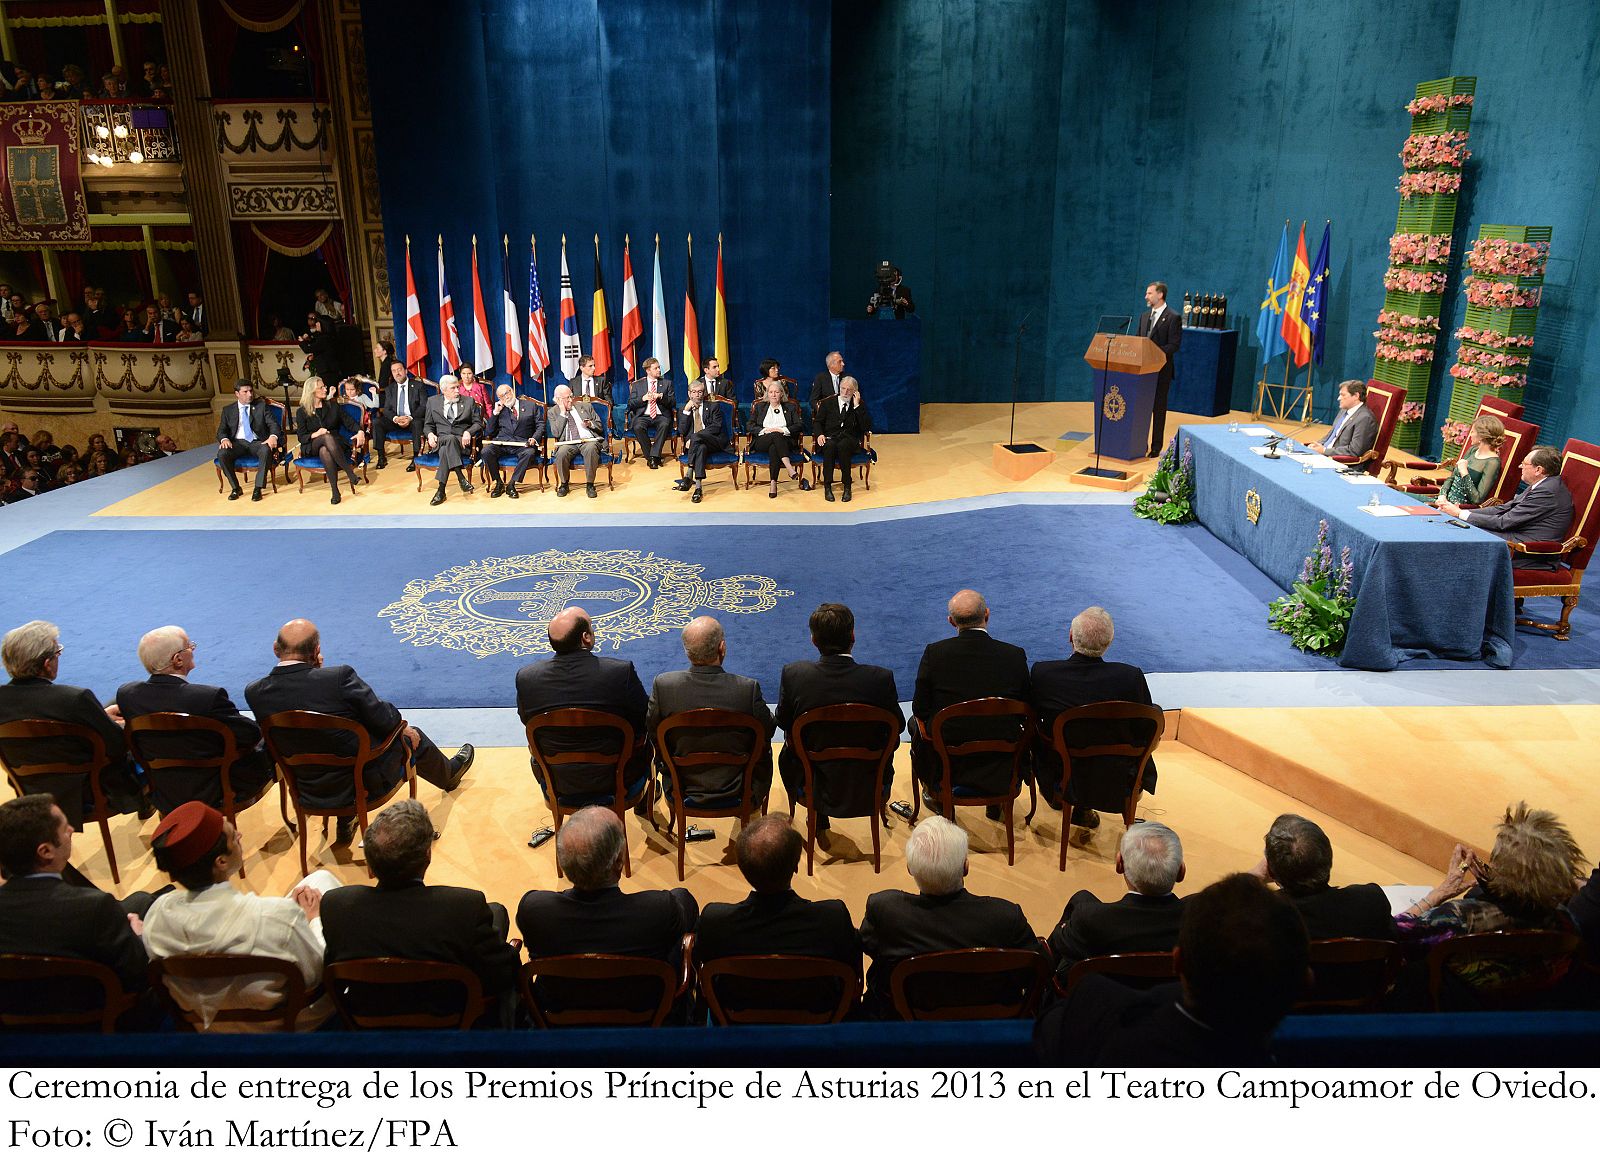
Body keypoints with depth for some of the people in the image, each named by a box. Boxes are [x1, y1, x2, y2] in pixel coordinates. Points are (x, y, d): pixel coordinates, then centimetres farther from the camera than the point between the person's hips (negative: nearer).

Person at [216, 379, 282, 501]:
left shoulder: (262, 405, 10)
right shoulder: (228, 410, 14)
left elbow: (273, 424, 1)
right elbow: (222, 430, 10)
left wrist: (273, 436, -23)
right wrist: (224, 439, -16)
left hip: (257, 442, -1)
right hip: (238, 443, 1)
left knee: (266, 450, -37)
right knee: (222, 453, -30)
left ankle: (258, 488, -29)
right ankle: (235, 488, -13)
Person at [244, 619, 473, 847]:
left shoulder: (254, 693, -12)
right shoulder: (339, 677, -25)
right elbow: (383, 720, -17)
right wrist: (405, 728, 4)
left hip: (308, 795, 5)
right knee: (412, 738, 23)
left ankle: (345, 826, 42)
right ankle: (449, 775, 55)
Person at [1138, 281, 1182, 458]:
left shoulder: (1173, 317, -7)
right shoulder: (1144, 315, 14)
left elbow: (1174, 345, -12)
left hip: (1161, 369, -6)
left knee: (1159, 408, 1)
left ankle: (1156, 447, 7)